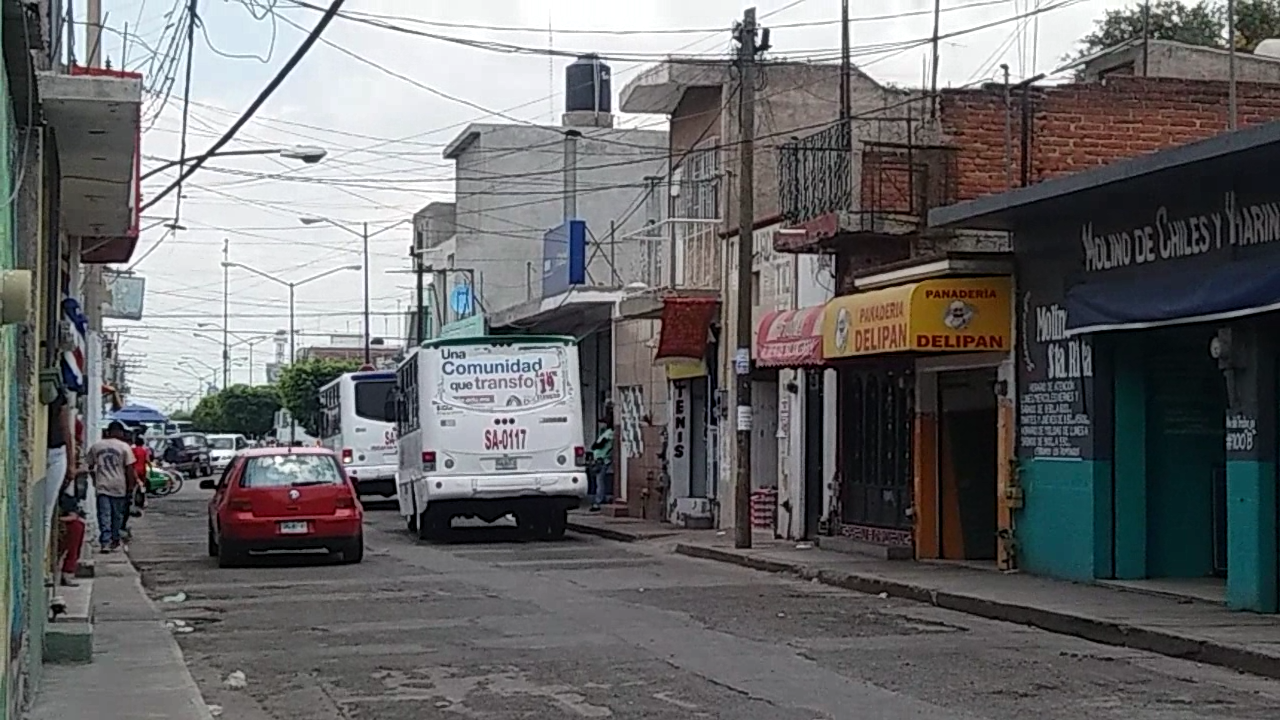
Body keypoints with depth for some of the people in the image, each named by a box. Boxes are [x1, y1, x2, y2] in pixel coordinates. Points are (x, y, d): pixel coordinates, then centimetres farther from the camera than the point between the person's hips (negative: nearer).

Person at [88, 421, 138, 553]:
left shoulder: (95, 446, 5)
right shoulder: (124, 447, -5)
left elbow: (91, 466, 12)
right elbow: (129, 469, -7)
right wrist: (131, 485, 0)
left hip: (102, 486, 1)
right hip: (119, 486, -1)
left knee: (104, 515, -1)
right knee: (117, 515, 13)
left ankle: (105, 541, -13)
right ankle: (115, 541, 22)